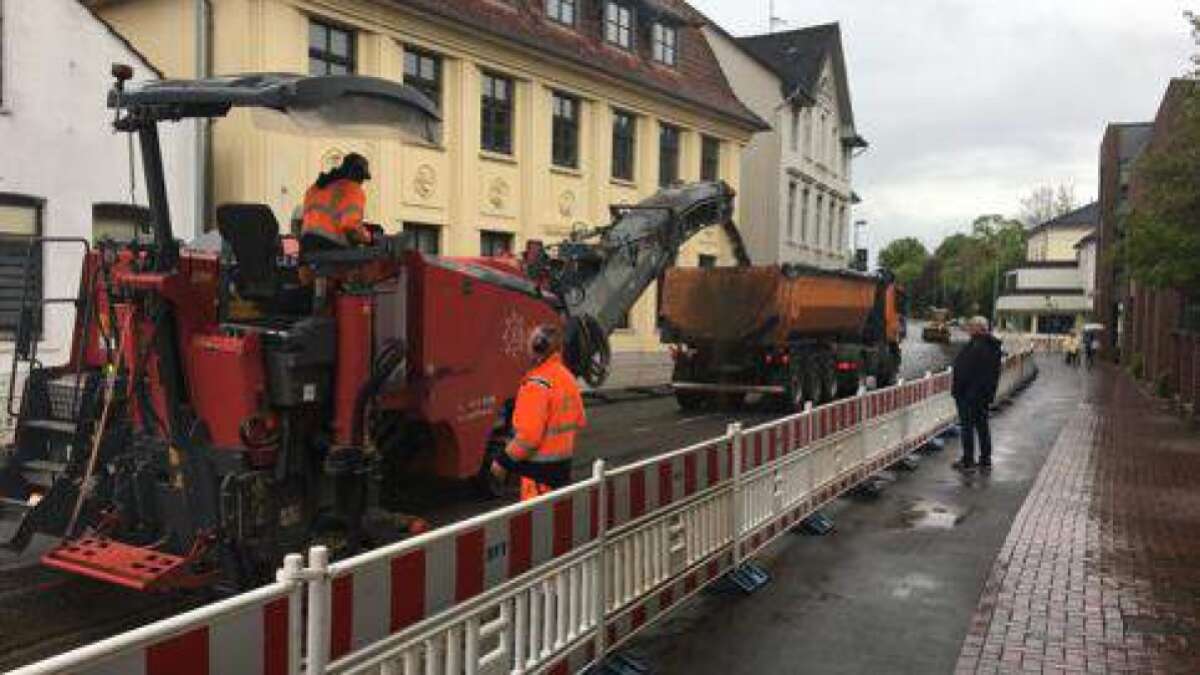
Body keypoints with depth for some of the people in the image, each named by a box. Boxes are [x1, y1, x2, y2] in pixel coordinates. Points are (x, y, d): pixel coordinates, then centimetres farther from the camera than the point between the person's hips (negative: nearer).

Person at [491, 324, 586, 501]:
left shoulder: (538, 384, -21)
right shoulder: (568, 377, 9)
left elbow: (528, 434, -24)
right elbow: (579, 421, 17)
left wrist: (503, 461, -15)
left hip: (540, 466, -9)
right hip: (564, 460, 9)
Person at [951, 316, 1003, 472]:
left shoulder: (974, 346, -22)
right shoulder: (994, 347, 9)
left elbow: (964, 371, -21)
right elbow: (996, 372, 15)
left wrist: (956, 389, -12)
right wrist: (991, 391, 21)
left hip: (968, 393, -9)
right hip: (985, 393, 9)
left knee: (967, 426, -1)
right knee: (982, 425, 16)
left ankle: (968, 461, 3)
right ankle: (986, 460, 21)